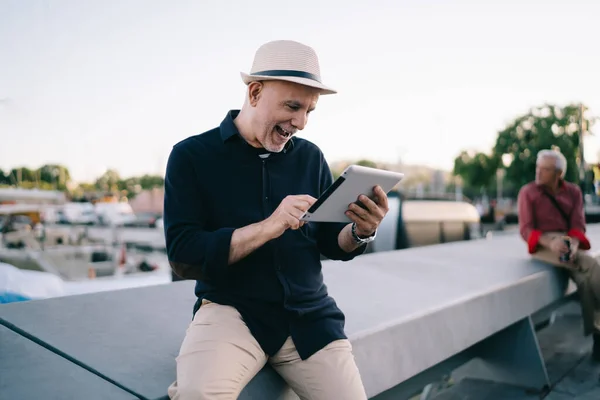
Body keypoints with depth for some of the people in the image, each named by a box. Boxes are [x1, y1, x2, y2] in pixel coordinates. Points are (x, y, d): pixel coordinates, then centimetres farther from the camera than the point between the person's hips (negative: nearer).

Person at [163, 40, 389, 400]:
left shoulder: (310, 157, 5)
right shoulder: (192, 155, -4)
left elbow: (331, 244, 10)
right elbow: (183, 256, -12)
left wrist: (360, 232, -13)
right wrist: (268, 227, -24)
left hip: (310, 314, 4)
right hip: (229, 309, -4)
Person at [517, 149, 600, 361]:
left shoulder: (573, 191, 8)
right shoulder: (528, 192, -1)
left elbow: (578, 225, 0)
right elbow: (526, 230, -8)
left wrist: (574, 244, -24)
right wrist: (550, 243, -27)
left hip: (569, 243, 4)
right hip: (543, 245, -3)